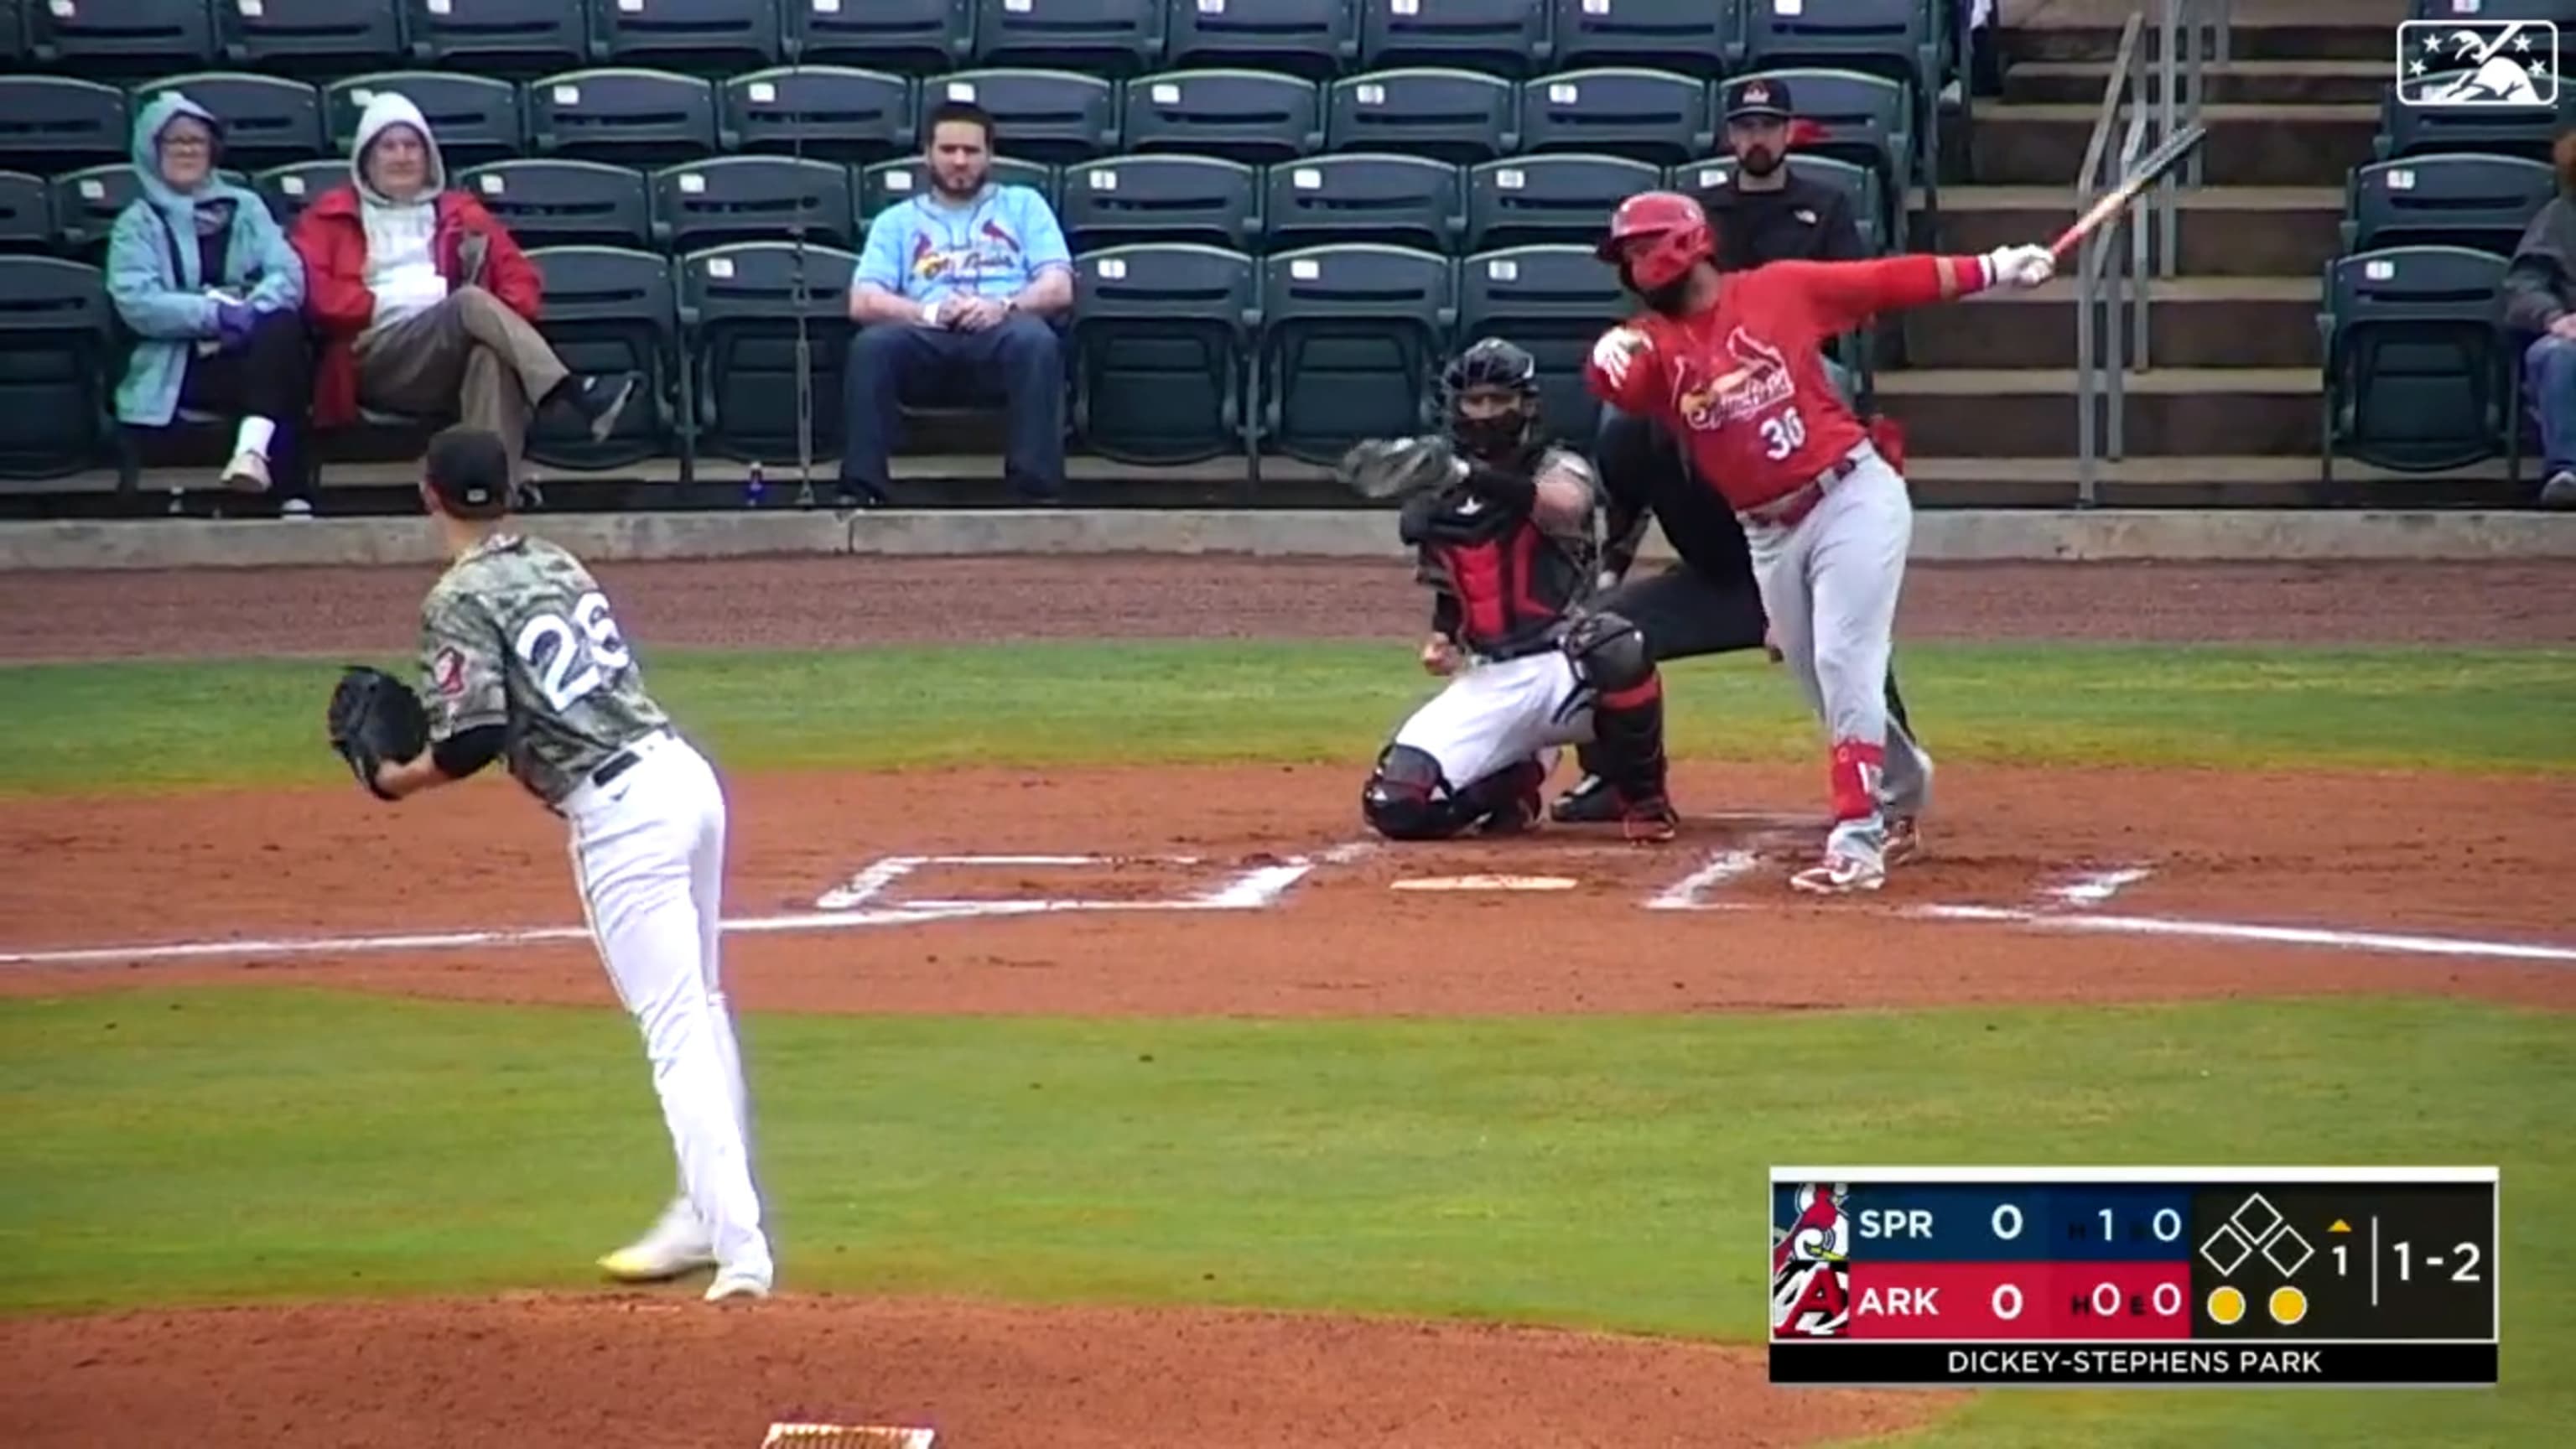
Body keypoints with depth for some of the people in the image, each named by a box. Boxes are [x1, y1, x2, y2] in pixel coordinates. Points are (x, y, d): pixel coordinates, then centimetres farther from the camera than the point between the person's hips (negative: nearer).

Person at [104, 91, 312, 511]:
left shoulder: (245, 208, 20)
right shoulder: (137, 223, 11)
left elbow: (288, 271, 3)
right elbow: (136, 302, -7)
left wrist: (253, 310, -20)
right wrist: (214, 314, -22)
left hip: (259, 351, 3)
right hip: (184, 366, -3)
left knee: (283, 323, -35)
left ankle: (254, 446, -53)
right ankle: (292, 494, -46)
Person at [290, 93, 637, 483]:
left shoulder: (458, 212, 29)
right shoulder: (331, 217, 20)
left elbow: (518, 273, 18)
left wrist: (506, 319, -5)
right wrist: (378, 307, -9)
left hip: (453, 355, 2)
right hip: (377, 357, -2)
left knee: (492, 354, -38)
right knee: (471, 301, -33)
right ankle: (577, 396, -49)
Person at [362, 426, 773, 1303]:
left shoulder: (462, 600, -7)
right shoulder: (560, 566, 17)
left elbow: (475, 741, -15)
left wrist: (400, 780, 3)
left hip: (616, 809, -8)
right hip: (684, 771, 8)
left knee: (677, 1030, -10)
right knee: (698, 1008, 19)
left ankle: (737, 1248, -16)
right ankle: (706, 1216, 29)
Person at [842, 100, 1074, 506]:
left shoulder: (1023, 205, 23)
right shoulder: (897, 221, 24)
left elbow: (1058, 289, 9)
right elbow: (863, 302, 8)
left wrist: (1005, 306, -13)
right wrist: (929, 312, -12)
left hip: (1003, 333, -1)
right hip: (928, 342, 1)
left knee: (1035, 340, -38)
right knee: (872, 344, -34)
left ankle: (1038, 490, -44)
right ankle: (860, 491, -40)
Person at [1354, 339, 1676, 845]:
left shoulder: (1556, 467, -2)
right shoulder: (1436, 498, 12)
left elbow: (1566, 508, -28)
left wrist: (1467, 475, -40)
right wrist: (1442, 635, 3)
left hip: (1563, 669, -4)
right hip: (1488, 685, 4)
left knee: (1617, 650, -40)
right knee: (1398, 809, -15)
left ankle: (1643, 800, -13)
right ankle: (1515, 778, 16)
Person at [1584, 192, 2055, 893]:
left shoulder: (1780, 289, -2)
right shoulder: (1653, 343, 2)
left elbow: (1889, 282, 1)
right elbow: (1612, 381, -18)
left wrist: (1992, 270, -2)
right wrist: (1610, 355, -42)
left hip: (1854, 498, -5)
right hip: (1770, 536, 5)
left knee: (1842, 663, -16)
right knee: (1821, 683, 15)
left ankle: (1857, 840, -16)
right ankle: (1901, 778, 44)